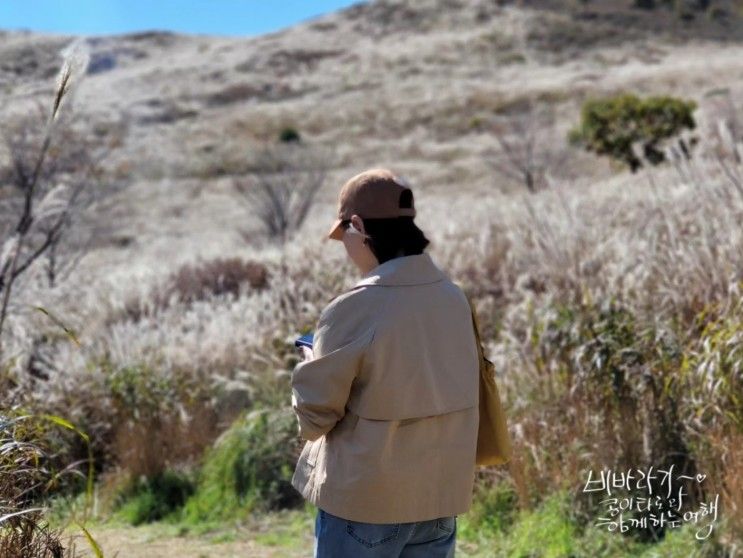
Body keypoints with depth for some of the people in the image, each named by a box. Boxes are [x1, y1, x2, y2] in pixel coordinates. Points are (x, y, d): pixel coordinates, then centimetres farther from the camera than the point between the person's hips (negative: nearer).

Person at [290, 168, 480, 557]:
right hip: (440, 493, 6)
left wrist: (315, 362, 7)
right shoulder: (453, 298, -1)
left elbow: (314, 413, -13)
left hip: (364, 498, -5)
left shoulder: (354, 309, -19)